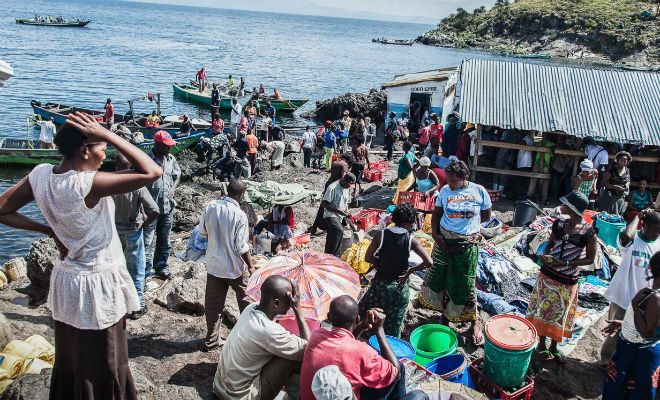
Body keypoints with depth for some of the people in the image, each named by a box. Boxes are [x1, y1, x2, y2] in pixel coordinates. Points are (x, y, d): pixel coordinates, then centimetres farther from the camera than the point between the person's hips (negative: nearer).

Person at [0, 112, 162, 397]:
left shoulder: (41, 175, -8)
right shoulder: (88, 184, -29)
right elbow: (152, 172, -32)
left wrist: (49, 230, 3)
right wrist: (108, 135, -27)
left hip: (64, 279, 7)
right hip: (98, 287, -7)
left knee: (67, 360, 27)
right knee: (103, 368, 13)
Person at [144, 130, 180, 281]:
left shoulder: (171, 159, 6)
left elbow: (177, 175, 19)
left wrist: (173, 189, 1)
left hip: (168, 207, 6)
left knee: (164, 240, 17)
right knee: (147, 241, -3)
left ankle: (161, 267, 33)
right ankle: (145, 273, 8)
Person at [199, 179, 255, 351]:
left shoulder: (210, 206, -8)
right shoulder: (239, 215, -21)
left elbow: (202, 232, 4)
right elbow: (241, 247, -19)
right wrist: (250, 266, -5)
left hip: (213, 265, 4)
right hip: (234, 267, -4)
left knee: (213, 304, 15)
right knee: (246, 301, 18)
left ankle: (211, 340, 25)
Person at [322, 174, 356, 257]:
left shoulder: (347, 189, 12)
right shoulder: (333, 188, -14)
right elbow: (324, 203, -16)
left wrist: (346, 212, 3)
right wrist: (339, 211, -19)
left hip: (339, 216, 8)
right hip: (330, 215, -8)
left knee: (331, 238, 12)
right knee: (339, 231, -29)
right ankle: (335, 256, -27)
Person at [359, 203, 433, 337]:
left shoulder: (381, 234, -9)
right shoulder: (411, 240, -9)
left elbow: (367, 258, -9)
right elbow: (428, 262, -14)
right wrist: (409, 271, -3)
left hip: (381, 283, 0)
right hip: (401, 287, 1)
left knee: (363, 309, 25)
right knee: (394, 328, 15)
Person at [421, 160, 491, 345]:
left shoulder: (479, 191, -6)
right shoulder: (445, 191, -1)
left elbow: (486, 215, 7)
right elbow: (436, 214, 7)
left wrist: (469, 225, 1)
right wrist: (435, 233, -6)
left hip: (467, 243, -2)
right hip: (444, 240, 2)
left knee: (465, 284, 2)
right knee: (441, 278, 8)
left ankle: (474, 323, 19)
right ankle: (445, 314, 29)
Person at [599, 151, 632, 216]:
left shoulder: (627, 171, 8)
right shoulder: (612, 170, -10)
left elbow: (628, 181, 24)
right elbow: (604, 182, -12)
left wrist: (627, 185, 0)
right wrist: (615, 187, -23)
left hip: (621, 198, 6)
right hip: (610, 196, -6)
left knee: (619, 215, 8)